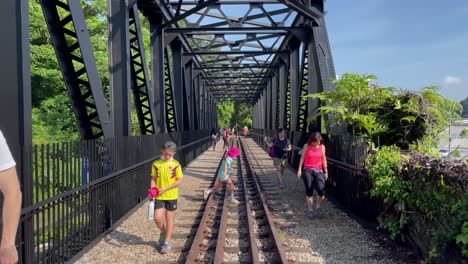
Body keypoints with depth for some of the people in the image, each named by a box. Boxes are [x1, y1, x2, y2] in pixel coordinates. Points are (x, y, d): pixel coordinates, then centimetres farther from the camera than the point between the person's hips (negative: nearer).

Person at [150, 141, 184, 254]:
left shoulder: (176, 164, -7)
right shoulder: (156, 164, -1)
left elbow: (180, 181, -9)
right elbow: (153, 179, 3)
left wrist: (165, 189, -16)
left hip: (171, 196, -1)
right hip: (159, 196, 2)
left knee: (169, 218, 8)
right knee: (157, 218, -3)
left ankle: (167, 242, 20)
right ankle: (163, 232, 29)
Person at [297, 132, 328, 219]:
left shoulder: (322, 147, 4)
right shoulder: (306, 146, -1)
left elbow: (324, 159, 11)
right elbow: (302, 158, 4)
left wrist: (326, 171, 12)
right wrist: (299, 169, 1)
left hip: (318, 170, 1)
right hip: (307, 170, -1)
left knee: (321, 190, -15)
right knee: (309, 191, 0)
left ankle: (318, 206, 11)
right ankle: (310, 210, 14)